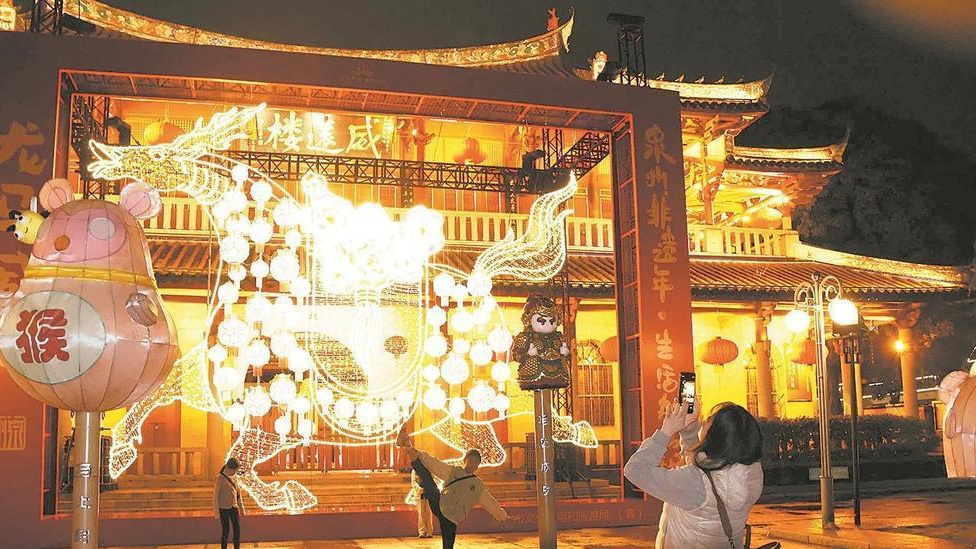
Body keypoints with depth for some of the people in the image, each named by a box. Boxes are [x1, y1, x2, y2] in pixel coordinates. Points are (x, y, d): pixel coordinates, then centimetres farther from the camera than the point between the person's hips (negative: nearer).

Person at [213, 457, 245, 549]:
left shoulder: (233, 478, 9)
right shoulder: (220, 478, -10)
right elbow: (216, 495, -11)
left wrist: (241, 507, 15)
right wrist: (216, 511, -13)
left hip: (233, 507, 6)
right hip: (223, 508, -6)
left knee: (237, 528, 0)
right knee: (226, 530, -3)